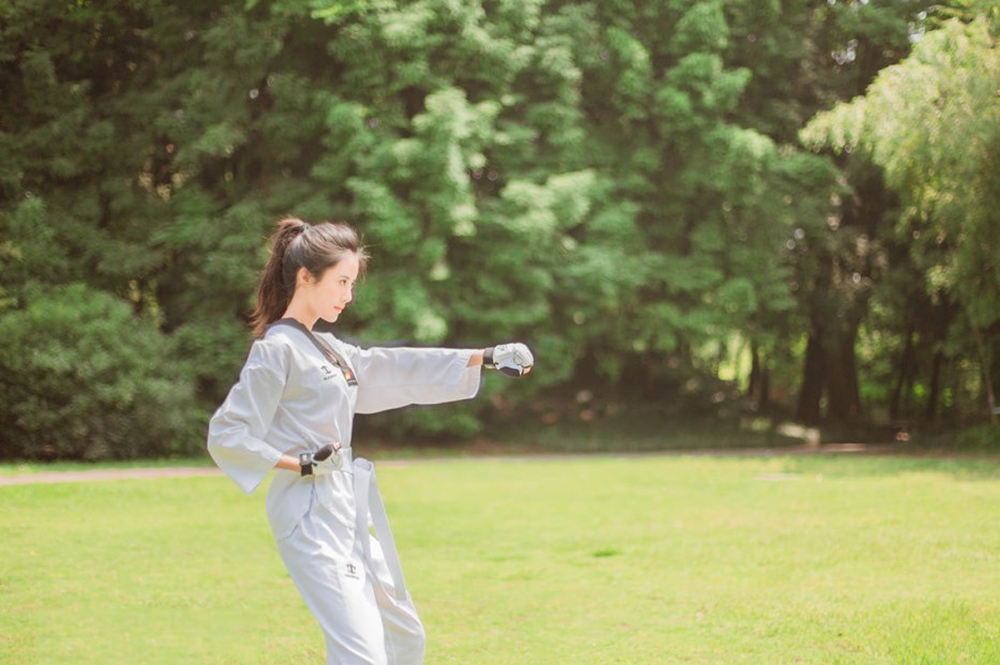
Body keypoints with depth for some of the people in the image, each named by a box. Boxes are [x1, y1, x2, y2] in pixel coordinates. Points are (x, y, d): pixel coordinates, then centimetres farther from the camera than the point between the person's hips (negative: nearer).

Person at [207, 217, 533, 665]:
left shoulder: (324, 348, 17)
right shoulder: (276, 350, -10)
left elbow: (395, 369, 21)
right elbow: (225, 436, -13)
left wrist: (485, 358, 16)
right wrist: (300, 465, -18)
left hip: (349, 511, 10)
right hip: (312, 515, -10)